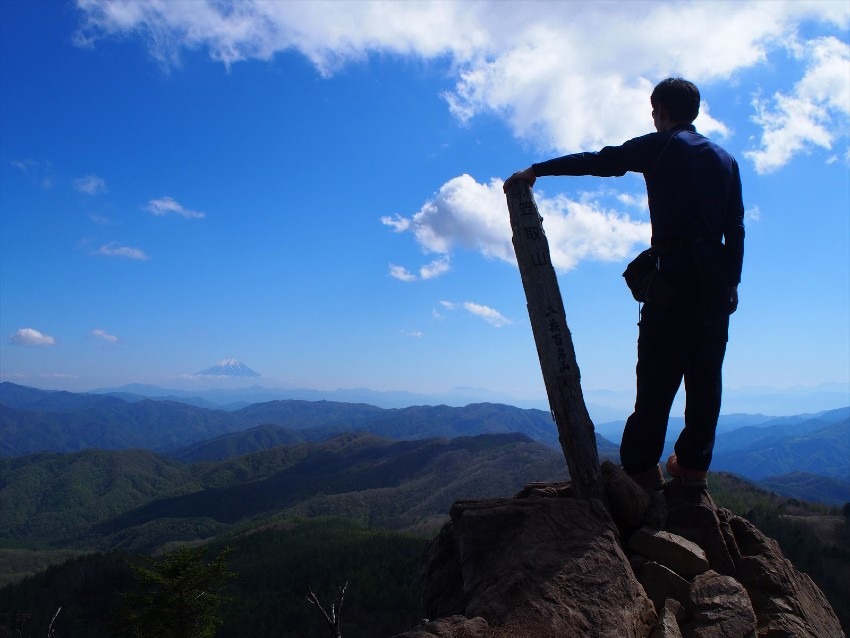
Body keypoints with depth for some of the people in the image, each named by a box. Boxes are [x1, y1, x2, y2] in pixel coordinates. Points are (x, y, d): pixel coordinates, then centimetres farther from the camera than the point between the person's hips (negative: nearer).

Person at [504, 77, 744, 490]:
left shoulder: (660, 147, 3)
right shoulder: (725, 159, 19)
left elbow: (598, 162, -1)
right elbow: (736, 229, 14)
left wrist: (535, 171, 4)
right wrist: (731, 282, 17)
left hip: (676, 277, -6)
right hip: (718, 280, 6)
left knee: (657, 374, -6)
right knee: (705, 375, 7)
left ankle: (641, 466, -5)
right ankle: (693, 464, 11)